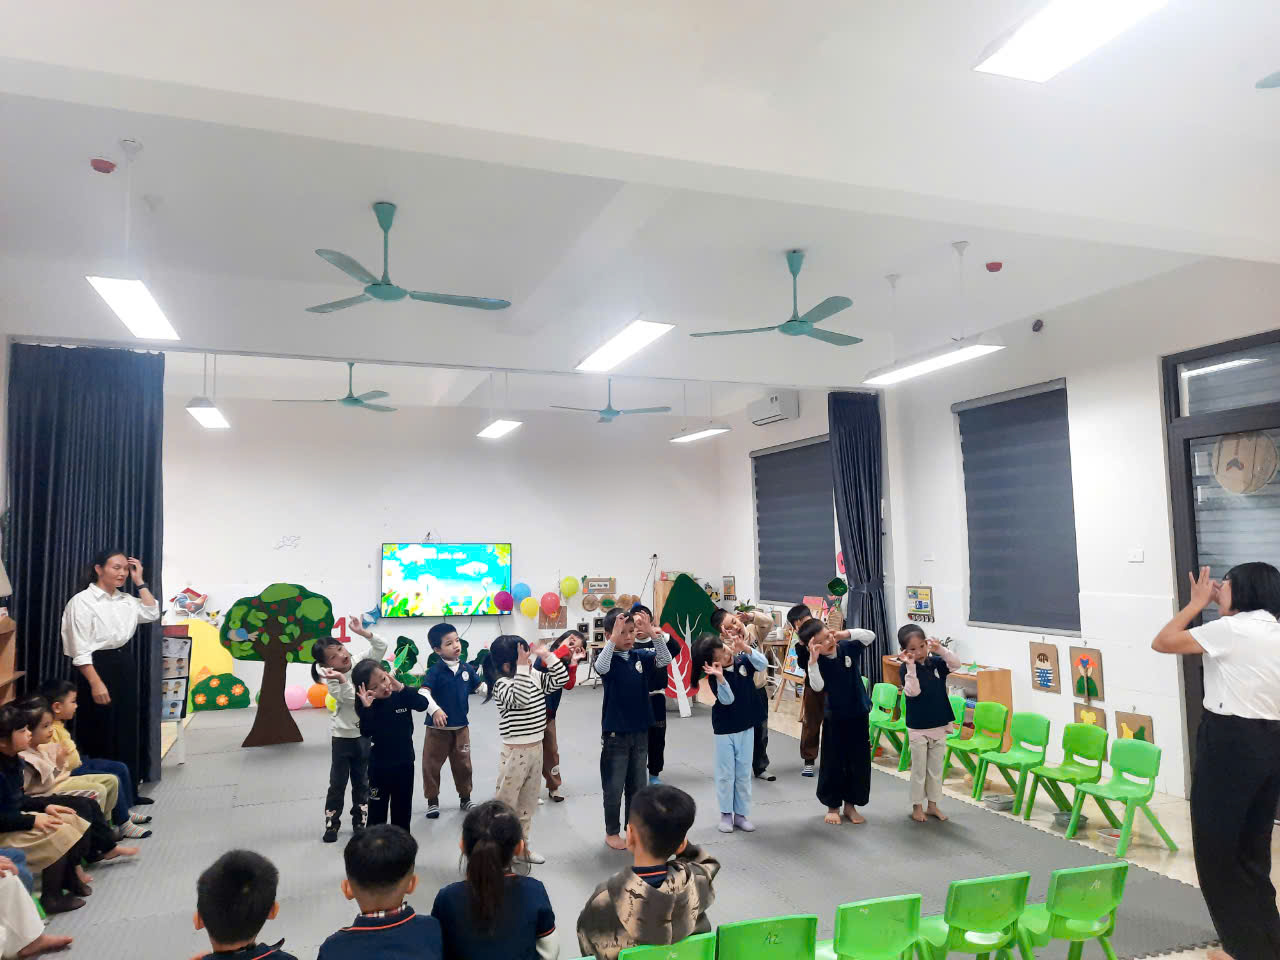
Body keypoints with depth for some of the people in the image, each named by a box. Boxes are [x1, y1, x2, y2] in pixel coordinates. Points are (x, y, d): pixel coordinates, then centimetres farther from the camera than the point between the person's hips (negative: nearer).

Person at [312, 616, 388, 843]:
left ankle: (360, 822, 24)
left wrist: (362, 632, -23)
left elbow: (382, 646, -12)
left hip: (364, 734, 3)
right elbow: (352, 699, -25)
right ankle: (332, 825, 21)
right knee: (338, 783, 7)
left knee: (361, 782, 13)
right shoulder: (332, 680, -17)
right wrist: (341, 679, -40)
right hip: (342, 736, -3)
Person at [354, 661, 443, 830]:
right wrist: (366, 708, -36)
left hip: (404, 762, 2)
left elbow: (423, 704, -24)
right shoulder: (369, 705, -13)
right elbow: (366, 732, -22)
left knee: (402, 806, 16)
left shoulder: (402, 696, -10)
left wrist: (402, 689, -35)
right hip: (379, 764, -2)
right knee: (377, 807, 10)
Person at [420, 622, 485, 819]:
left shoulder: (467, 668, -1)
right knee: (432, 765, 7)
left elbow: (480, 686, 11)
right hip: (438, 727, -4)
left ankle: (465, 798, 31)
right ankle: (433, 801, 24)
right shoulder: (435, 671, -15)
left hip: (461, 727, 4)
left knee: (463, 764, 15)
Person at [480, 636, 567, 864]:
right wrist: (522, 667, -37)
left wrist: (547, 655, -3)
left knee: (528, 803, 19)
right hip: (515, 753, -8)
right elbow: (520, 697, -38)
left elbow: (561, 679, 6)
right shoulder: (502, 684, -19)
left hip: (536, 749, 8)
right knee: (506, 803, 3)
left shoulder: (534, 677, 4)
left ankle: (522, 845, 33)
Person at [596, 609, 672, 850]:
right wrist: (614, 638, -44)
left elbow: (665, 660, -12)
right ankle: (612, 832, 23)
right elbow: (600, 668, -34)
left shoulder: (641, 656, 1)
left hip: (640, 732, 4)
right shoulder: (608, 658, -12)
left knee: (637, 786, 15)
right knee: (614, 787, 7)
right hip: (615, 733, -4)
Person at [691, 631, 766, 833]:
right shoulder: (714, 676, -17)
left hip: (746, 727, 3)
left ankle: (741, 814, 21)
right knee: (726, 773, 6)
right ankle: (726, 814, 20)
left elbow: (763, 664, -23)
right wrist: (720, 677, -42)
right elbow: (727, 699, -25)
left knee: (744, 773, 10)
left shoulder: (743, 661, -8)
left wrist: (746, 649, -37)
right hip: (724, 729, -3)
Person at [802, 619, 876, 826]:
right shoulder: (818, 661, -14)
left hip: (858, 715, 2)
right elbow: (817, 686, -27)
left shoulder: (849, 647, -8)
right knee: (832, 764, 6)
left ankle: (850, 804, 25)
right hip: (834, 718, -2)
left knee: (859, 762, 9)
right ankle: (832, 806, 22)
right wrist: (813, 661, -37)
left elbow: (871, 636, -14)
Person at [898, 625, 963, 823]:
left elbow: (957, 664, -12)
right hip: (918, 727, -4)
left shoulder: (936, 662, -1)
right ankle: (917, 806, 21)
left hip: (940, 725, 4)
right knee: (919, 769, 8)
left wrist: (940, 650, -26)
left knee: (936, 768, 14)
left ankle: (932, 805, 27)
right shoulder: (906, 669, -12)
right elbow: (913, 691, -24)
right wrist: (911, 666, -32)